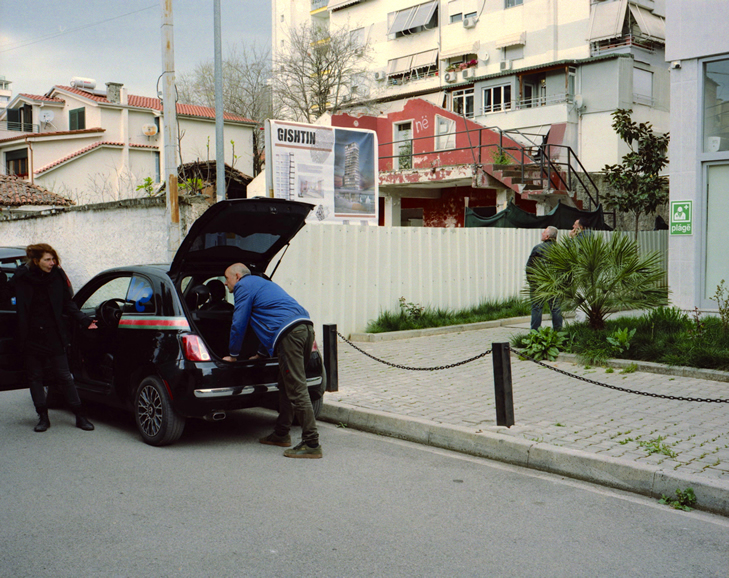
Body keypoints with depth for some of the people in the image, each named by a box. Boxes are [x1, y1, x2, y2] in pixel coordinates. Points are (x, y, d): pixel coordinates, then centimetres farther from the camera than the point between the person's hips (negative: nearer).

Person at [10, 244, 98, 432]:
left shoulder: (57, 276, -1)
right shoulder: (22, 277, -2)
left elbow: (68, 304, 4)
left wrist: (84, 320, -5)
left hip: (54, 337, -1)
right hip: (31, 338, 1)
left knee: (64, 376, 0)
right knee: (35, 378, 7)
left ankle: (80, 416, 5)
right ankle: (43, 417, 17)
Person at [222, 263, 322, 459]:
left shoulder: (244, 287, 8)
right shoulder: (262, 283, 36)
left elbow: (239, 324, 7)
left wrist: (233, 355, 20)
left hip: (289, 332, -10)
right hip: (306, 326, 10)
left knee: (296, 390, -11)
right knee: (287, 386, 19)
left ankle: (311, 444, -12)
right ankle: (281, 434, 29)